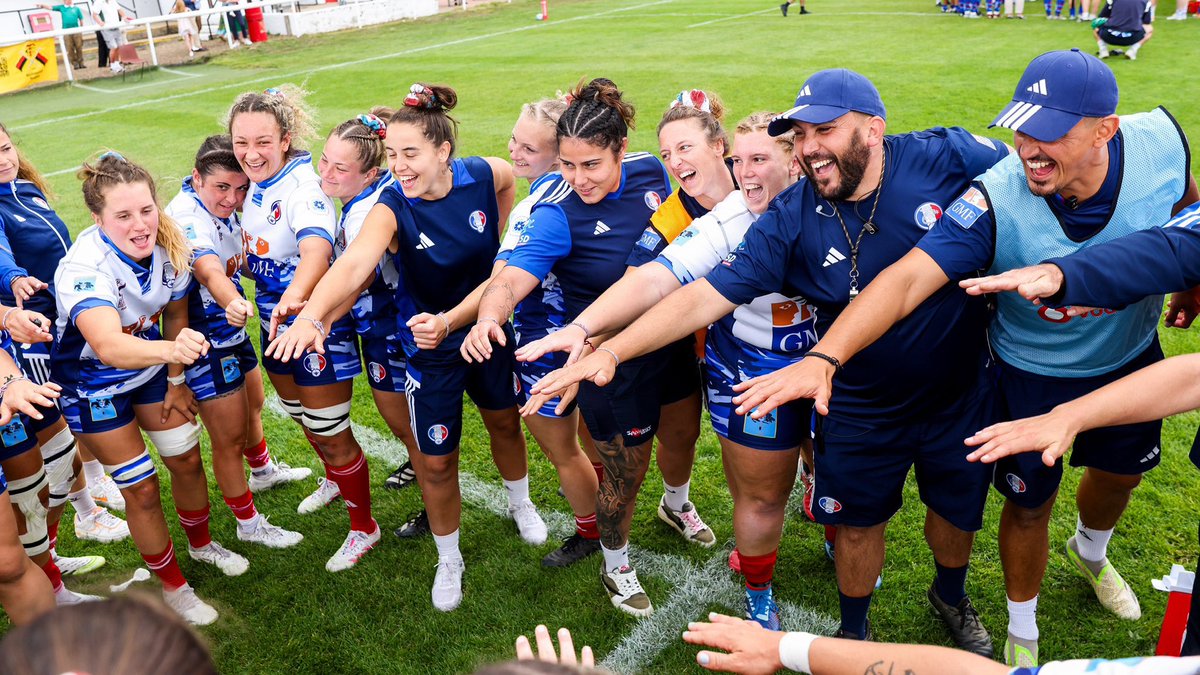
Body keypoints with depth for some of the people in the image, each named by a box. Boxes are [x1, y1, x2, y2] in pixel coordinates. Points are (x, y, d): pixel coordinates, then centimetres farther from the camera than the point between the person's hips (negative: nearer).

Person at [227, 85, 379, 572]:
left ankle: (363, 528, 24)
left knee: (332, 435, 2)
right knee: (302, 417, 27)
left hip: (318, 328, -9)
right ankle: (335, 480, 56)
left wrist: (294, 295, -65)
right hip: (276, 325, 9)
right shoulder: (256, 184, 0)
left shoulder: (303, 186, -26)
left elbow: (316, 248, -48)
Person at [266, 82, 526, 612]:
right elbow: (353, 264, -44)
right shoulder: (391, 208, -26)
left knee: (505, 421, 24)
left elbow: (511, 180, 9)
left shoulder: (483, 175, -17)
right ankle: (449, 562, 31)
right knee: (435, 461, 4)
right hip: (430, 342, -3)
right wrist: (311, 316, -61)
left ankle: (520, 504, 56)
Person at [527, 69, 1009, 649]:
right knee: (858, 519, 15)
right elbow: (705, 295, -23)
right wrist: (611, 351, -33)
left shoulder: (945, 157, -19)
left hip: (960, 392, 2)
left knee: (957, 507, 23)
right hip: (861, 406, -1)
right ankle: (854, 632, 45)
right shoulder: (792, 220, -19)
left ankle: (951, 597, 58)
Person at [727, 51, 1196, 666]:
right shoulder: (995, 203, -37)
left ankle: (1090, 553, 65)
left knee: (1121, 472, 27)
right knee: (1029, 504, 11)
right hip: (1036, 375, -4)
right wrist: (824, 356, -63)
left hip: (1132, 357, 5)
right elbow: (906, 278, -49)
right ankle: (1022, 635, 41)